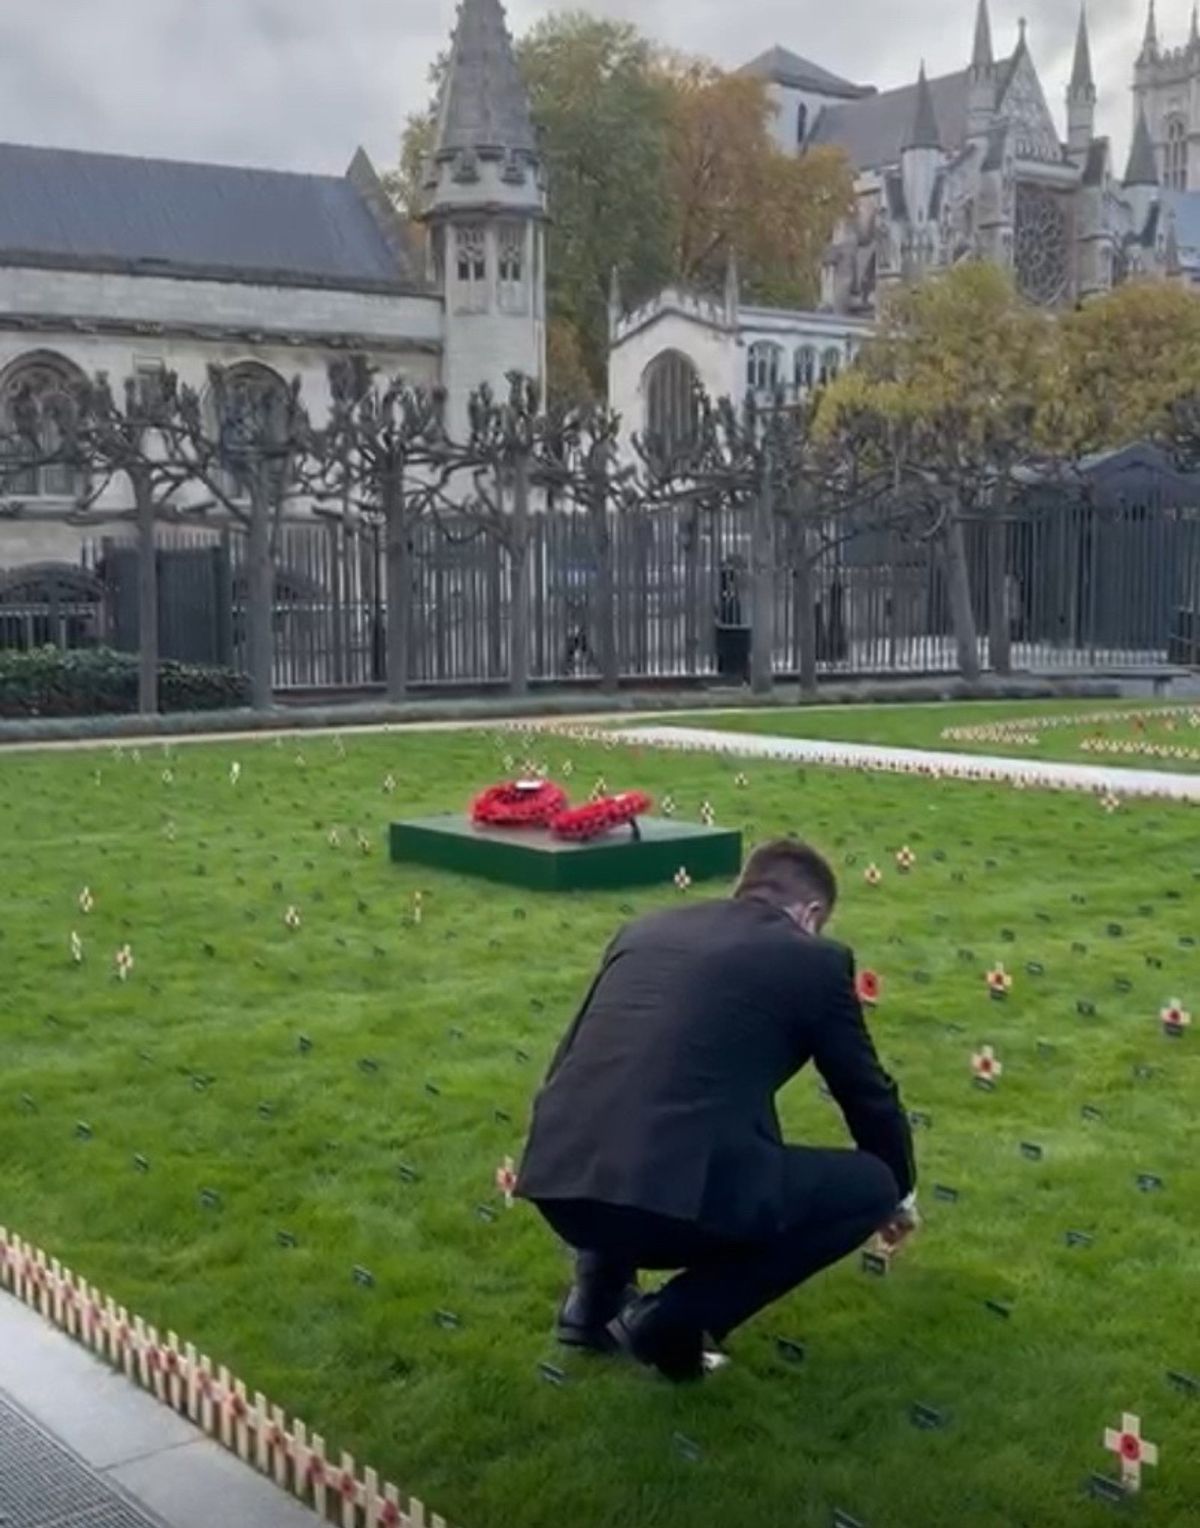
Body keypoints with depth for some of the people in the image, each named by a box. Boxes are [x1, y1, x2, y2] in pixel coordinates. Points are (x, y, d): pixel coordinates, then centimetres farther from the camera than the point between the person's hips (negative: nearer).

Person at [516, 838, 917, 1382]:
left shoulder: (644, 930, 24)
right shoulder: (816, 961, 12)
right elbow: (869, 1094, 24)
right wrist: (901, 1194, 46)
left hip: (560, 1185, 7)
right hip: (684, 1196, -6)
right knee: (869, 1186, 15)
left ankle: (597, 1294, 22)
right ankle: (672, 1320, 7)